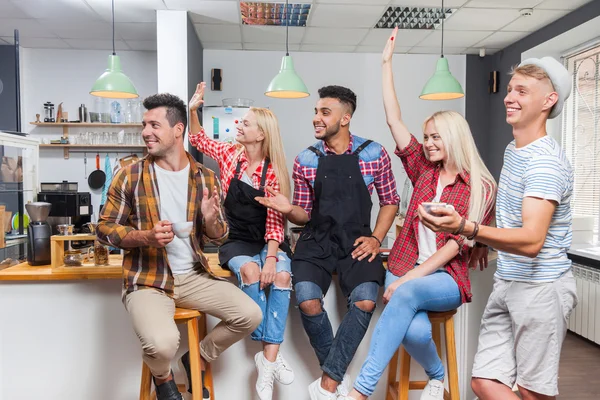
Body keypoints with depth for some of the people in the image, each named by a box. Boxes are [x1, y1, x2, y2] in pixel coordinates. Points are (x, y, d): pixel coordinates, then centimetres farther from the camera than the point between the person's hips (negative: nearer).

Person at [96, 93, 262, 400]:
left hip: (193, 276, 4)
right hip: (147, 280, -3)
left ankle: (198, 358, 19)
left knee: (250, 315, -11)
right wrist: (145, 237, -19)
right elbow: (104, 228, -1)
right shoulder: (129, 176, -4)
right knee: (162, 344, -29)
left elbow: (219, 238, 8)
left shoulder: (206, 178, 3)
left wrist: (210, 219, -17)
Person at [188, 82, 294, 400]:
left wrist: (271, 257, -23)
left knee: (281, 275, -31)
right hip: (234, 240, 1)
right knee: (249, 270, -33)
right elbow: (198, 140, 19)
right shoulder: (230, 154, 2)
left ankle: (267, 360, -27)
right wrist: (193, 110, 1)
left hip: (265, 241, 0)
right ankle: (270, 354, -22)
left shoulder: (273, 171, -5)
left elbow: (275, 218, -10)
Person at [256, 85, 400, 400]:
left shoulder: (374, 154, 0)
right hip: (317, 240, 1)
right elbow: (304, 215, 7)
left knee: (365, 301, -26)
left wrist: (376, 238, -3)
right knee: (308, 301, -24)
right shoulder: (305, 160, 2)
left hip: (356, 240, 0)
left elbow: (390, 200, 9)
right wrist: (289, 210, -16)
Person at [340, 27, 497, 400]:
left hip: (446, 277, -3)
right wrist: (387, 63, 6)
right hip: (405, 268, 3)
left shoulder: (480, 188, -1)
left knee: (407, 295, -36)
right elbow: (394, 120, 7)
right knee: (415, 331, -26)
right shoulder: (424, 171, 11)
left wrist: (409, 278, -18)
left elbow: (458, 244, -9)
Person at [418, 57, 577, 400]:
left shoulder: (546, 161, -18)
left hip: (541, 287, -8)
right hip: (507, 282, 8)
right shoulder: (513, 150, 11)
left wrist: (466, 228, -44)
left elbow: (531, 240, -30)